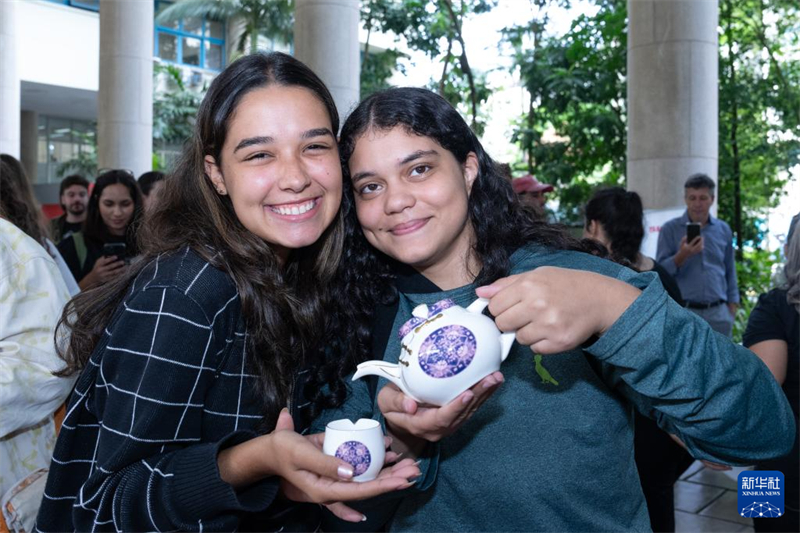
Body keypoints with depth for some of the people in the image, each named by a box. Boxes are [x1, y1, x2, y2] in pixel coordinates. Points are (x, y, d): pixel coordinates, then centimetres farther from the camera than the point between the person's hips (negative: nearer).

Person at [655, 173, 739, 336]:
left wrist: (732, 307, 10)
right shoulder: (670, 229, 1)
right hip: (683, 311, -3)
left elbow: (730, 272, 16)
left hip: (718, 312, 3)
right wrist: (682, 256, -21)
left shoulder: (723, 230, 11)